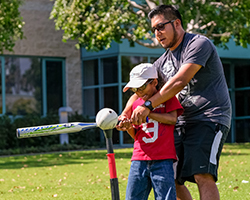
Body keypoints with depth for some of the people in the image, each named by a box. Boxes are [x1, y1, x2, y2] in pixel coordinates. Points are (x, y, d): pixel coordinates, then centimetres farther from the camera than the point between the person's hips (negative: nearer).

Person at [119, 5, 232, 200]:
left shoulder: (199, 44, -10)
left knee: (203, 176, -23)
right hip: (182, 122, 9)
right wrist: (126, 114, -9)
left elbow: (180, 81, -22)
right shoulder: (163, 62, 15)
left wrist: (148, 105, -25)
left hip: (211, 117, -8)